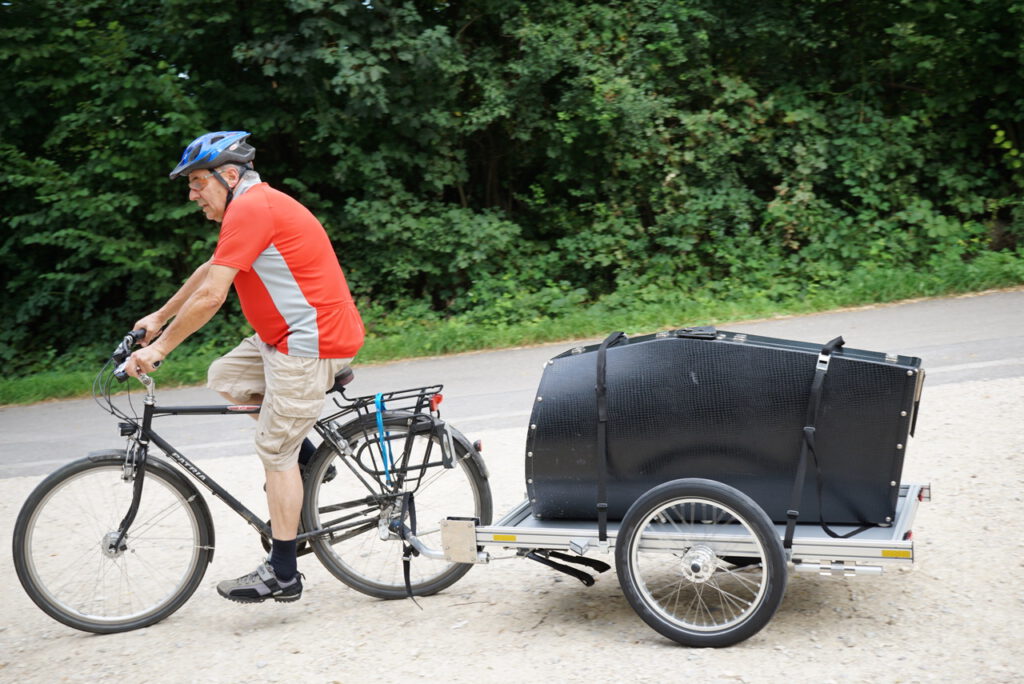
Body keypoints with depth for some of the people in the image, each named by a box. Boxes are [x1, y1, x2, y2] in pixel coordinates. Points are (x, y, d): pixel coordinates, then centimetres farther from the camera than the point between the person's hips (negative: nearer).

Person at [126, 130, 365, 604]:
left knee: (276, 452, -4)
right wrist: (159, 317, 32)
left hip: (310, 342, -10)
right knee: (223, 379, 15)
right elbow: (208, 272, 27)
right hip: (288, 334, 10)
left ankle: (282, 575, 5)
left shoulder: (251, 209, -16)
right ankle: (303, 455, 20)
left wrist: (159, 348, -11)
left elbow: (210, 297, -20)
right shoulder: (257, 206, 17)